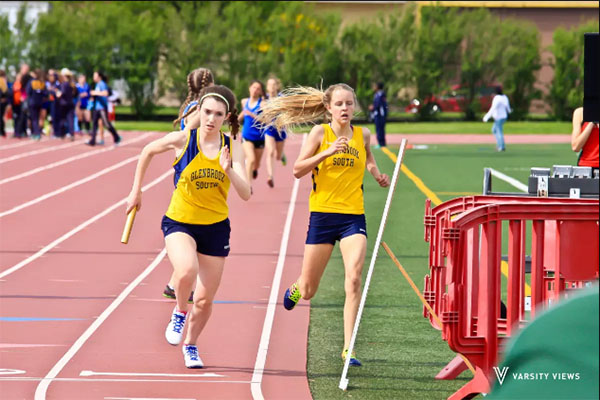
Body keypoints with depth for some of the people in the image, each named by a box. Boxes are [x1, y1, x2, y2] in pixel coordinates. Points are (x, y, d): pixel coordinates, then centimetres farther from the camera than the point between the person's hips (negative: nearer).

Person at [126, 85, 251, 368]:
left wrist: (228, 170, -33)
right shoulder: (182, 140, -12)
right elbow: (148, 152, 8)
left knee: (205, 300, 8)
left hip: (216, 227, 2)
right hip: (179, 221, -2)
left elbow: (245, 194, -16)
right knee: (187, 271, -33)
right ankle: (179, 312, -2)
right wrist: (136, 191, 12)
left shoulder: (232, 148, -8)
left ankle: (190, 345, 37)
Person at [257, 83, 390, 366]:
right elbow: (298, 170, -6)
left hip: (353, 216, 1)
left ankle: (348, 348, -20)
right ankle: (294, 289, 49)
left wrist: (376, 174, 11)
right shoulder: (320, 133, -3)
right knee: (308, 291, 8)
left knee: (354, 276, -22)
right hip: (322, 214, -1)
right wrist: (327, 153, -18)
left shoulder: (363, 135, 7)